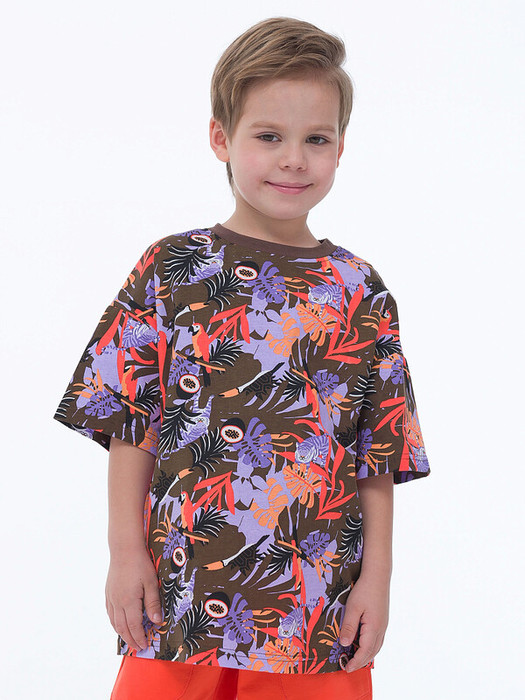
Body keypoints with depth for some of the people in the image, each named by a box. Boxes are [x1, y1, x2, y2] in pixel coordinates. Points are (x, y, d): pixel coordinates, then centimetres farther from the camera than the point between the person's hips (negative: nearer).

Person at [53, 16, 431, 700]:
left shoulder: (361, 293, 6)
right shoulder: (171, 270, 2)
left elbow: (380, 458, 6)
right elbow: (130, 423, 2)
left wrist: (377, 577, 1)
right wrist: (126, 551, -3)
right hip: (178, 594, -1)